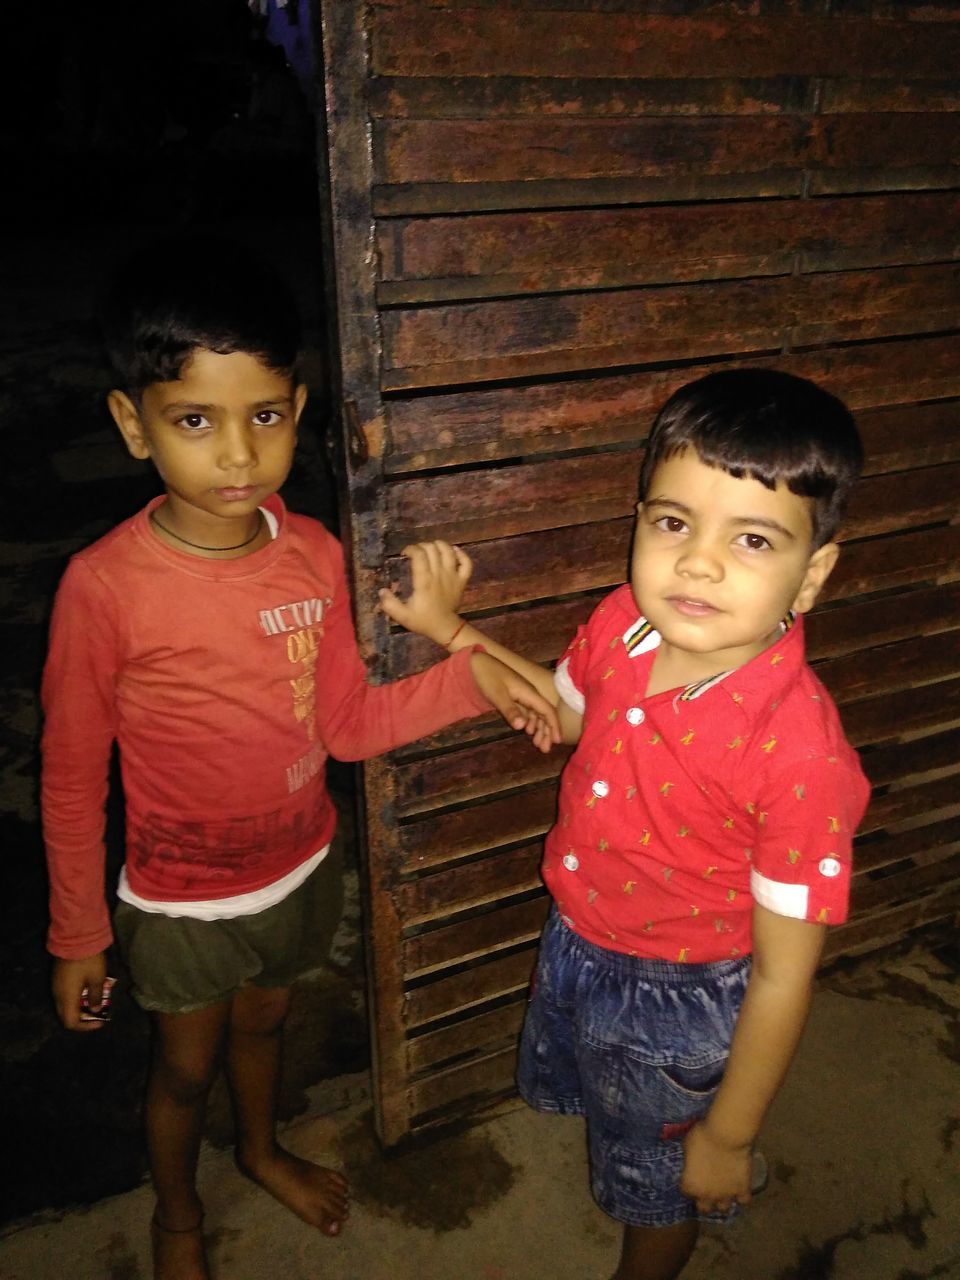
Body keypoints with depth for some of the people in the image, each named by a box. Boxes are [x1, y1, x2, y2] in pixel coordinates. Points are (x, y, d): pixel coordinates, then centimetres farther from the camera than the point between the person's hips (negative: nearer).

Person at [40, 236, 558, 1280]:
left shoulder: (314, 556, -14)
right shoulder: (105, 587, -27)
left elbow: (349, 725, -6)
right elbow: (71, 780, -15)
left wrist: (473, 676, -20)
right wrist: (76, 937, -6)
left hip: (296, 867, 4)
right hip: (181, 897, -3)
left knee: (263, 1020, 29)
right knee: (186, 1065, 21)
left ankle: (262, 1148, 61)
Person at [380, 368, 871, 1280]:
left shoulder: (799, 751, -37)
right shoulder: (621, 625, -20)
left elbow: (782, 978, -25)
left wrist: (728, 1137, -13)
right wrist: (452, 630, 1)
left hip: (681, 1007, -5)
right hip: (575, 946, 6)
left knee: (658, 1187, 27)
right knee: (608, 1121, 36)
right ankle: (621, 1191, 70)